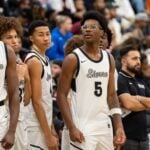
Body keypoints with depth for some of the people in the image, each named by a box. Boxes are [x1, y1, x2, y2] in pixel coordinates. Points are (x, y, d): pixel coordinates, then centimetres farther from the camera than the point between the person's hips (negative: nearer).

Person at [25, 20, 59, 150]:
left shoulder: (44, 59, 14)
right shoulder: (34, 61, -14)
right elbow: (36, 101, -18)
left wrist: (51, 130, 18)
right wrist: (48, 135, -19)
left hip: (44, 125, 9)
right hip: (37, 128, -9)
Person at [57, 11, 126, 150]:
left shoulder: (108, 59, 11)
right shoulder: (73, 59, -6)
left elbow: (111, 95, 14)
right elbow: (61, 95, -7)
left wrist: (119, 126, 4)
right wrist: (72, 128, -16)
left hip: (105, 127, 6)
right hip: (82, 128, -6)